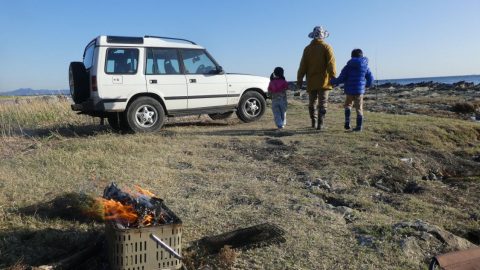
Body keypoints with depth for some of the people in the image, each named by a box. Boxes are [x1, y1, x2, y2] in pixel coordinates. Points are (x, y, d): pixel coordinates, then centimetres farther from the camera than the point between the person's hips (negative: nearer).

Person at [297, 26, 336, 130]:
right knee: (322, 104, 1)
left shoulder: (307, 48, 5)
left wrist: (299, 80, 7)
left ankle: (314, 123, 18)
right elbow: (331, 64, -11)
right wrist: (333, 78, -11)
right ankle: (320, 124, -5)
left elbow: (303, 66, 4)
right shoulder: (327, 47, -2)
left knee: (312, 103, 15)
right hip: (323, 81, -3)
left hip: (311, 82, 3)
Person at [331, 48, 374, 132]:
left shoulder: (348, 67, -4)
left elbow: (341, 79, -8)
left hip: (350, 91, -1)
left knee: (348, 105, 21)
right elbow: (370, 78, 8)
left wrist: (333, 81, 9)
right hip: (360, 90, 1)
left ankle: (347, 121, 5)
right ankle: (359, 126, 4)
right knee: (359, 108, 7)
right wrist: (367, 84, 29)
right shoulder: (365, 66, 2)